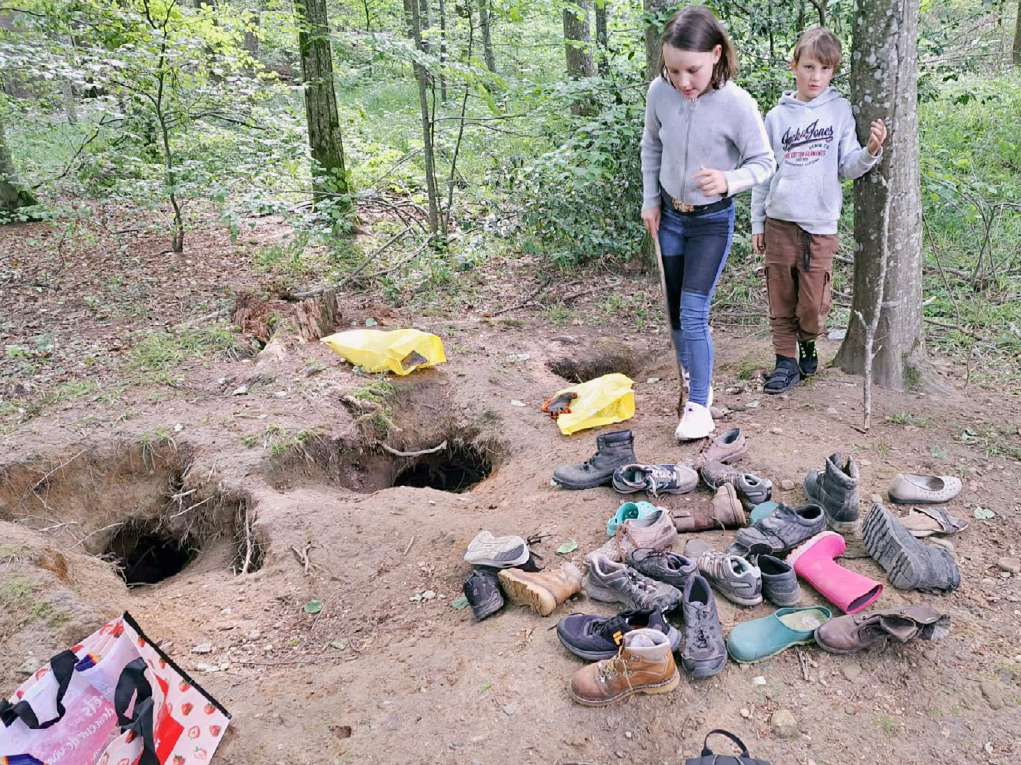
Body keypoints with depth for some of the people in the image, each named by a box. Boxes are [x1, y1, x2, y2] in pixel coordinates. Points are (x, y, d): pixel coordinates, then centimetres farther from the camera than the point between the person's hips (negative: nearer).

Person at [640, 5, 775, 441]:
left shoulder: (738, 105, -23)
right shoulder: (660, 92, -12)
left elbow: (763, 163, -11)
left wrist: (729, 181, -31)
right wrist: (650, 201, 6)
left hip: (712, 220, -4)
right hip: (669, 215, 5)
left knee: (693, 313, -12)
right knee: (676, 312, 12)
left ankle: (699, 406, -3)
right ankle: (692, 379, 32)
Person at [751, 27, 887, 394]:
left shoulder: (840, 110, 5)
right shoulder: (777, 116, 7)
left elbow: (848, 167, 4)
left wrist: (871, 151, -17)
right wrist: (757, 224, 10)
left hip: (820, 225, -1)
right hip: (779, 222, 1)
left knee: (813, 306, -4)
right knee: (781, 300, 5)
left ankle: (807, 342, 25)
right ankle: (786, 360, 18)